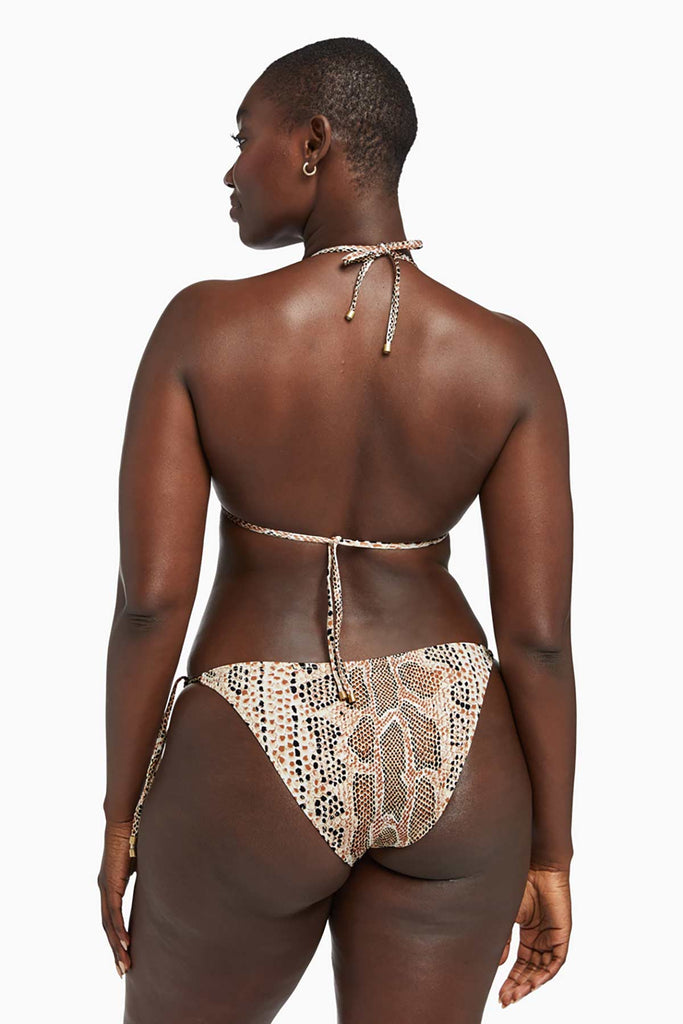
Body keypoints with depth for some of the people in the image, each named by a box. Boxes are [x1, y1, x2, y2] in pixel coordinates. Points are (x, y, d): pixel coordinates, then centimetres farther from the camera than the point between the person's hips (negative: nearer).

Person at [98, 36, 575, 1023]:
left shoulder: (201, 325, -12)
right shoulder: (507, 357, -7)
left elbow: (150, 594, -14)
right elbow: (539, 632, -8)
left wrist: (121, 811, 1)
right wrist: (550, 856, 4)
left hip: (255, 773, -2)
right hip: (448, 764, 3)